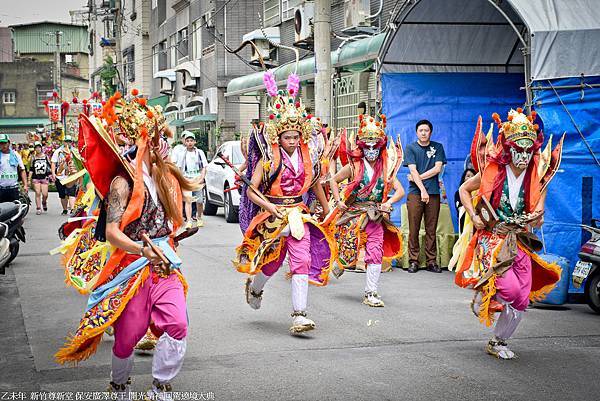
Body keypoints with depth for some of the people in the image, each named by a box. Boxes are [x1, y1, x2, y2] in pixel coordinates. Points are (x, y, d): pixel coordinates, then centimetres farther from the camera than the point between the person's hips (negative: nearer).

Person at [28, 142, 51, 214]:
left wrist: (50, 174, -1)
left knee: (45, 194, -6)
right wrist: (29, 179, 4)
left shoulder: (46, 156, 6)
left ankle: (44, 203, 26)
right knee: (37, 193, -5)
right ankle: (38, 208, 3)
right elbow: (31, 169, 8)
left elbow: (49, 167, 11)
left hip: (44, 177, 0)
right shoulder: (33, 158, 6)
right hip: (35, 178, 0)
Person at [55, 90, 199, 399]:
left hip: (164, 265, 6)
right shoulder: (123, 182, -12)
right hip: (133, 267, -5)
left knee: (177, 325, -13)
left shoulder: (162, 174, 10)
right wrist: (143, 250, -35)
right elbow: (112, 233, -21)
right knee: (128, 336, 4)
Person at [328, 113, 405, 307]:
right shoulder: (353, 167, -2)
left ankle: (371, 293, 0)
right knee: (350, 252, 1)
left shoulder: (386, 169, 3)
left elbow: (400, 190, 2)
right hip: (353, 214, -2)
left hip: (375, 216, 2)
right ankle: (339, 263, 39)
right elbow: (334, 180, 8)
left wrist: (389, 202, -15)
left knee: (375, 254, -6)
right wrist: (338, 200, -1)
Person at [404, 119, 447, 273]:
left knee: (431, 229, 2)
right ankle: (413, 261, 1)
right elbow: (413, 170, -4)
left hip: (433, 192, 1)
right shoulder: (411, 148, 7)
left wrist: (419, 177, -4)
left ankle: (432, 261, 5)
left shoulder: (438, 147, 11)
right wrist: (422, 189, -13)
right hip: (415, 192, -1)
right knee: (414, 229, -3)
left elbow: (438, 168, 2)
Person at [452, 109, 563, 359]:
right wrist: (473, 217, -6)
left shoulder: (536, 178, 0)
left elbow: (537, 215, 9)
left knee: (521, 301, 2)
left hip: (519, 243, 4)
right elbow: (464, 190, 6)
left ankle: (498, 343, 22)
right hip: (492, 240, -4)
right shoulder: (493, 172, -7)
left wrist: (536, 217, -15)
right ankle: (481, 295, 8)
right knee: (510, 288, -25)